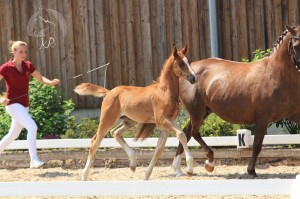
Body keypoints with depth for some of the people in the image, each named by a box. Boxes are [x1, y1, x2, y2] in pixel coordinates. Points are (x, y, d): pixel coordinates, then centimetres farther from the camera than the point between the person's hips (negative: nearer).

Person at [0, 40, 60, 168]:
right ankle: (34, 159, -25)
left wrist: (51, 82, -14)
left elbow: (40, 79, 7)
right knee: (32, 127, -24)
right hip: (13, 104, -7)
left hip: (24, 106, 7)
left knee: (13, 134, 18)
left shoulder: (28, 66, 6)